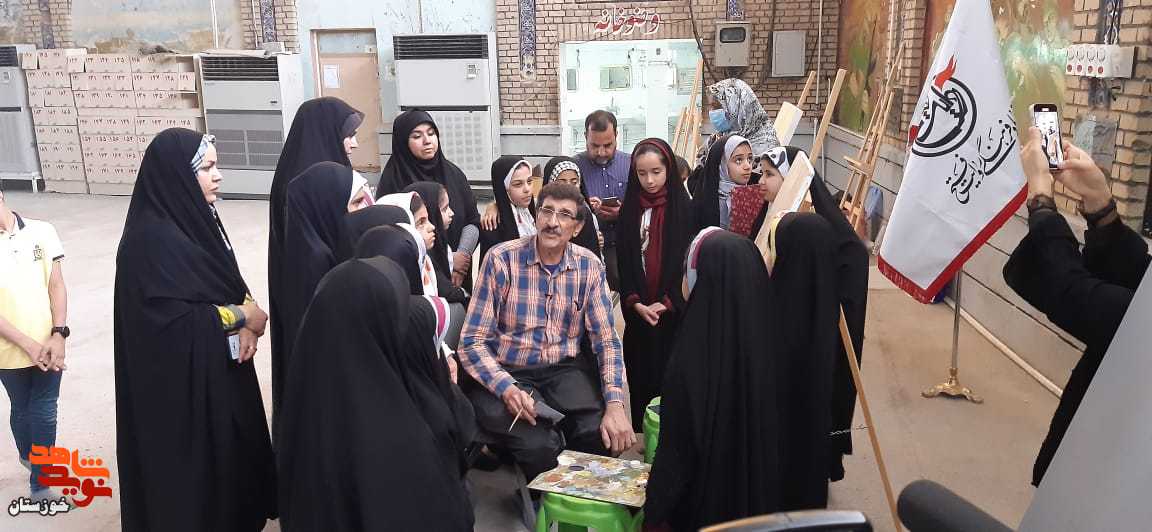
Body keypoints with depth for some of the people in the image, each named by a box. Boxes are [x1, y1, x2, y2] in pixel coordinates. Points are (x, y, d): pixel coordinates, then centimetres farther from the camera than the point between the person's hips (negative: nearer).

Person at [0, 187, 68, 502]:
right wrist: (28, 345, -17)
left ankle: (40, 483, 21)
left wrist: (58, 335, -11)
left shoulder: (42, 231, -5)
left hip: (49, 345, 0)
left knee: (44, 414, 7)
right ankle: (29, 455, 45)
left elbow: (57, 286, -2)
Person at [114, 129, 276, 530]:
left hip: (220, 367, 8)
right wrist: (243, 316, -14)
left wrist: (247, 324, -10)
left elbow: (229, 285, 10)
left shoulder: (197, 217, 3)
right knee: (198, 462, 7)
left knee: (231, 449, 20)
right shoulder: (152, 238, -23)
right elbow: (175, 321, -27)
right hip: (181, 381, -8)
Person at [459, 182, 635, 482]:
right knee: (539, 445, -29)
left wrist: (615, 404, -13)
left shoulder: (590, 266, 2)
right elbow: (473, 341, -10)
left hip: (564, 370, 3)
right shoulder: (502, 259, -9)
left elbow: (606, 340, 2)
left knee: (601, 436, -24)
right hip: (506, 372, -3)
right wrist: (507, 388, -26)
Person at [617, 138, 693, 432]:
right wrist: (635, 303, -8)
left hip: (673, 313, -3)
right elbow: (624, 262, 5)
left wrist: (666, 303, -12)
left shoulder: (684, 208, -2)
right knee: (640, 381, 6)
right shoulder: (630, 209, 8)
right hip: (638, 313, 3)